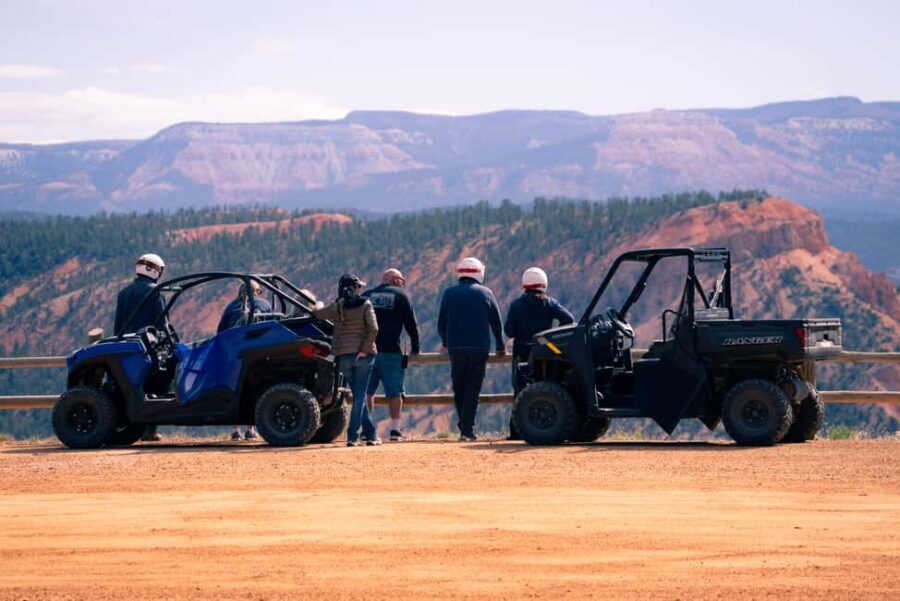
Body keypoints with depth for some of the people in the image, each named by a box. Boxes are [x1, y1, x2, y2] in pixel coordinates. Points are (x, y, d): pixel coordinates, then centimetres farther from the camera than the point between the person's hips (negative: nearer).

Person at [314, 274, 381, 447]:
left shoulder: (337, 307, 4)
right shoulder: (365, 305, -4)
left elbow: (317, 314, 18)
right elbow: (373, 329, -16)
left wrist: (318, 308, 40)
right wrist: (365, 349, -11)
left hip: (343, 355, 3)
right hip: (363, 355, -3)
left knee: (358, 395, 13)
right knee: (360, 396, 1)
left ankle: (371, 435, 15)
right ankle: (353, 436, -6)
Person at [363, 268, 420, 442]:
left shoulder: (366, 295, 12)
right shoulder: (400, 296, 4)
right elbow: (411, 324, 2)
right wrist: (415, 348, 12)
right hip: (391, 351, -3)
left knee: (367, 391, 8)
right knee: (394, 392, 3)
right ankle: (395, 430, 0)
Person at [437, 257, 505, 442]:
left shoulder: (449, 293, 5)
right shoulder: (485, 293, 3)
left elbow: (441, 323, 9)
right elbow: (496, 322, 7)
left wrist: (445, 343, 26)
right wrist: (500, 346, 19)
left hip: (456, 348, 1)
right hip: (479, 347, -1)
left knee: (459, 388, 13)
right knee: (472, 389, 0)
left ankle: (464, 427, 11)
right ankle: (467, 430, -6)